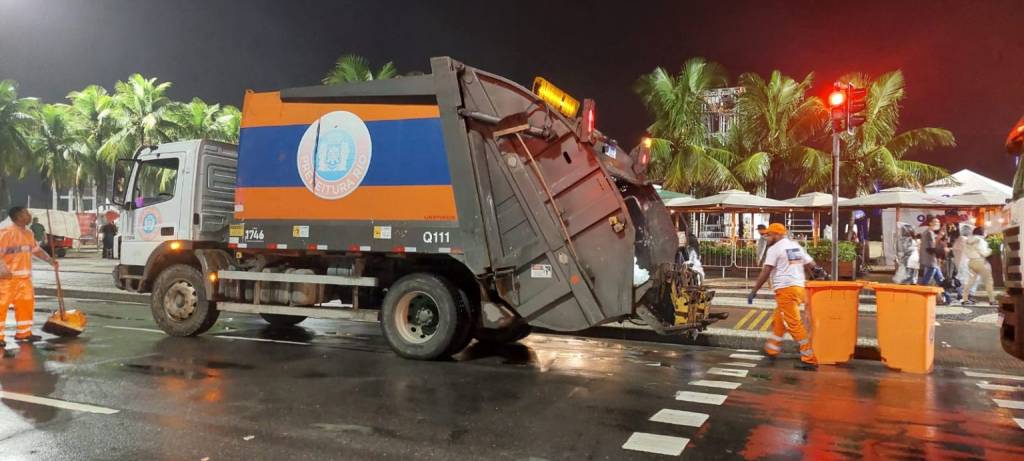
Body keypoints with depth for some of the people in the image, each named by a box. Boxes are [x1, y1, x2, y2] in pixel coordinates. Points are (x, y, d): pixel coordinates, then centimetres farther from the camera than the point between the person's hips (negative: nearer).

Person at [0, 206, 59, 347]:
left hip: (24, 277, 8)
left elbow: (36, 249, 25)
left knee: (26, 304, 12)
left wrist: (49, 259, 15)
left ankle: (23, 332, 24)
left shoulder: (28, 233, 12)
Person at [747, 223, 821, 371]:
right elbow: (812, 265, 13)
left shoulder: (774, 249, -6)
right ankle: (771, 350, 30)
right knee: (778, 320, 21)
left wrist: (754, 291, -8)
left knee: (794, 324, -8)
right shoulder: (796, 246, 18)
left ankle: (810, 360, -9)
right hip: (799, 287, 9)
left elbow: (765, 272, -11)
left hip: (785, 289, -9)